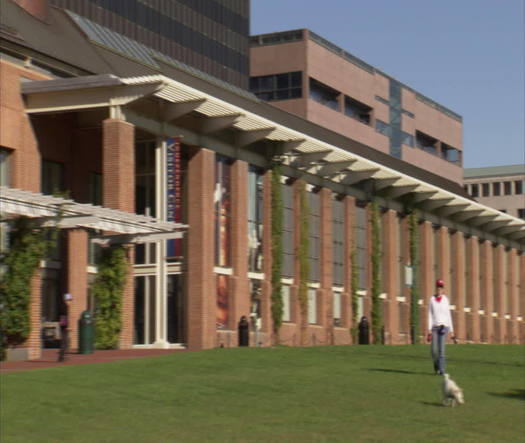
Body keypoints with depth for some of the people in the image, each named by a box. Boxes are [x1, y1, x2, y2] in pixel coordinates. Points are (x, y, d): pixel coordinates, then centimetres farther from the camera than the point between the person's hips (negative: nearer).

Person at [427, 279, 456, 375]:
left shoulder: (446, 300, 5)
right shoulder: (432, 300, 5)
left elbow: (449, 316, 8)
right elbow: (430, 315, 2)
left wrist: (452, 331, 6)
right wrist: (429, 330, -6)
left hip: (444, 326, -1)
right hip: (434, 327, 1)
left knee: (441, 349, -10)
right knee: (434, 350, -4)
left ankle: (441, 370, -6)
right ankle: (436, 364, 25)